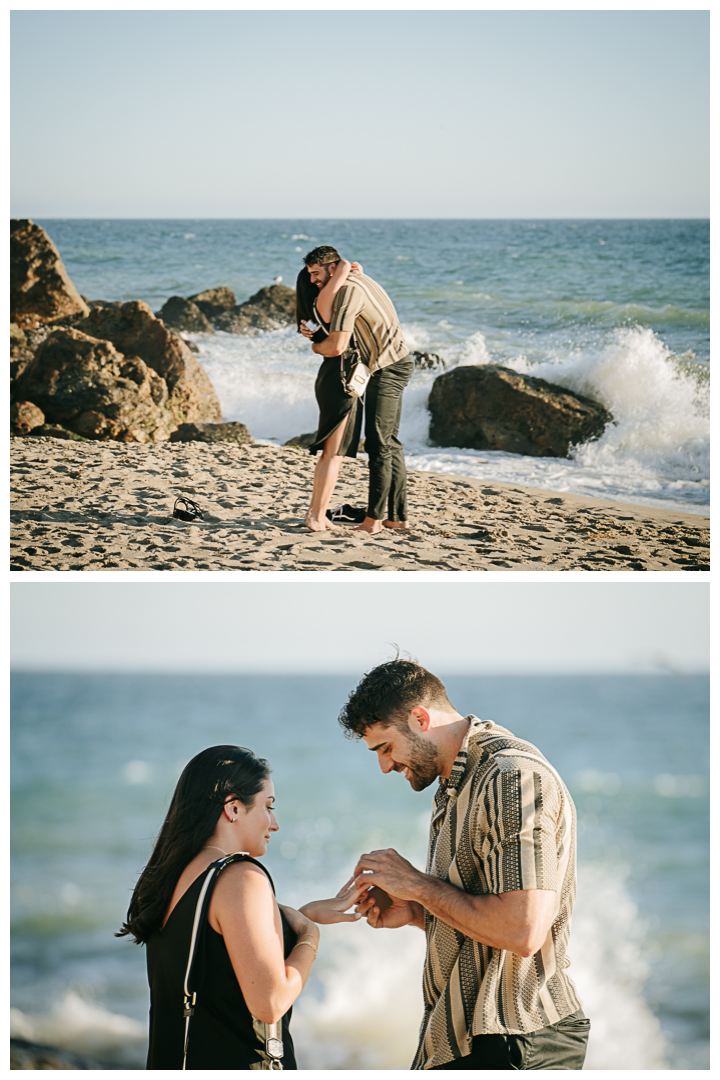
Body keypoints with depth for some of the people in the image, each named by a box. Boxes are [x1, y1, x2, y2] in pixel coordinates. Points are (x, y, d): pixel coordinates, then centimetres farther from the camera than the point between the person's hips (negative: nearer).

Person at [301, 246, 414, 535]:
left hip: (388, 368, -11)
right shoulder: (357, 280, 14)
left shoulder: (349, 291, -19)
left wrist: (315, 346, -2)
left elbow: (336, 346, -25)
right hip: (393, 363, 11)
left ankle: (374, 519, -7)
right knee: (390, 443, 12)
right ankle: (397, 515, 15)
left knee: (379, 444, -8)